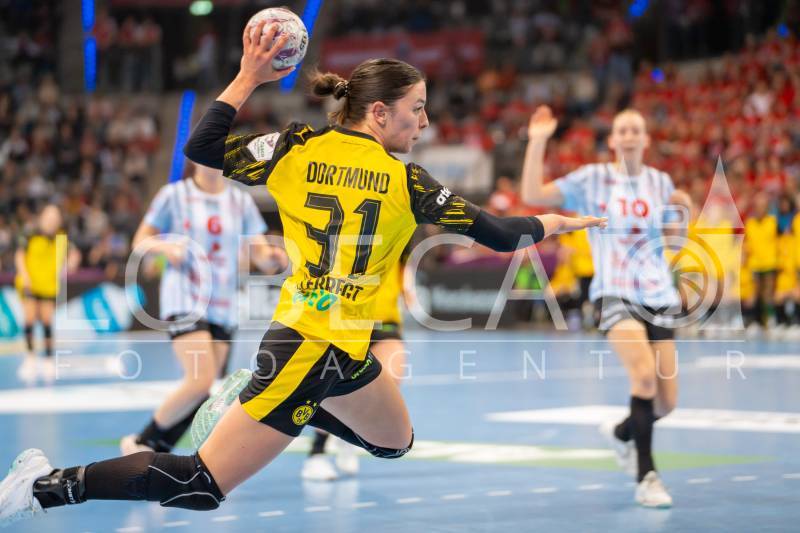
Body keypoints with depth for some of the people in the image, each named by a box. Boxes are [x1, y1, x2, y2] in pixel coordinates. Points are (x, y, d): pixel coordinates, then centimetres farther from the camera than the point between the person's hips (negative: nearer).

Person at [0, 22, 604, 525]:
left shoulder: (300, 148, 3)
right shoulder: (405, 180, -9)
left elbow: (202, 148, -1)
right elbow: (495, 233, -5)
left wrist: (249, 78, 6)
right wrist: (554, 223, 13)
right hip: (311, 349, -8)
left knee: (396, 442, 28)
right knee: (202, 486, -6)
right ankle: (50, 484, -11)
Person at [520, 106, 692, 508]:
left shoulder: (660, 182, 9)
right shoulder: (593, 179, -1)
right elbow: (532, 195, -8)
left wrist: (682, 208, 5)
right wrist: (537, 142, -12)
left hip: (658, 297, 4)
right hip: (615, 294, -4)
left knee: (666, 402, 2)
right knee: (645, 373, -29)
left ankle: (622, 433, 37)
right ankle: (646, 477, -20)